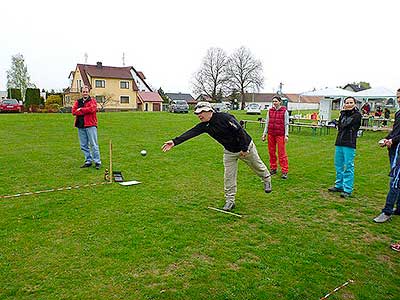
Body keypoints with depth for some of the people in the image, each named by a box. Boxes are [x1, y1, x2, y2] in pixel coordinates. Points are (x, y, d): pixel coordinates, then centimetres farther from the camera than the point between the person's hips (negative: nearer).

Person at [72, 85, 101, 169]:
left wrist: (80, 109, -6)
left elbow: (92, 109, -16)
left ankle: (97, 162, 0)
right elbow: (74, 111, 1)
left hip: (90, 125, -5)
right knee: (84, 146, 8)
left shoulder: (92, 101, 5)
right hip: (80, 126, 5)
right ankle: (88, 161, 18)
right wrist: (86, 111, -10)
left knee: (93, 144, -4)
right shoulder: (78, 102, 16)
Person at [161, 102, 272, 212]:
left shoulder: (224, 117, -30)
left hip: (246, 147, -5)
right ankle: (230, 201, 12)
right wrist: (175, 142, -35)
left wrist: (244, 149, -23)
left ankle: (267, 180, 47)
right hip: (229, 151, 5)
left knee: (258, 166, 17)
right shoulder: (204, 125, -10)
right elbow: (190, 133, -22)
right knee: (228, 176, 0)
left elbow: (240, 131, -28)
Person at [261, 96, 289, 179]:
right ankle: (273, 168, 23)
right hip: (271, 134, 4)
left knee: (282, 153, -4)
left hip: (280, 135, -4)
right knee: (271, 152, 9)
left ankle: (284, 171, 1)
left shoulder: (284, 111, -1)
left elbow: (286, 124, -1)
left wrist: (286, 135, -7)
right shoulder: (270, 111, 9)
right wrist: (264, 134, 9)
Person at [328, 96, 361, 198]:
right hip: (339, 143, 7)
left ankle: (347, 190, -1)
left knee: (348, 167, -5)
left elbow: (346, 124, -15)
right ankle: (339, 185, 25)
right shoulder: (343, 113, 15)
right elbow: (339, 126, 7)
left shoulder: (357, 115, -4)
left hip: (349, 144, -7)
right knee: (338, 165, 13)